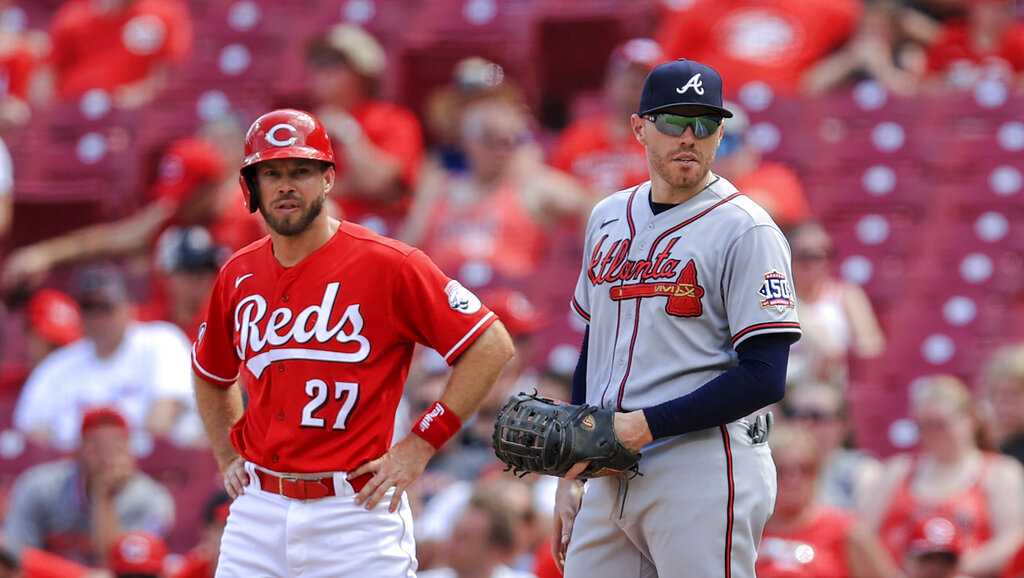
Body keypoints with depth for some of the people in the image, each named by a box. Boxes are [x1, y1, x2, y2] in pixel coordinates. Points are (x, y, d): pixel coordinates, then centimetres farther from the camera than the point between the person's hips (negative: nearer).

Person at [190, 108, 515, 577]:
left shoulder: (387, 265, -7)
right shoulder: (238, 277, 9)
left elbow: (491, 346, -7)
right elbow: (211, 376, 29)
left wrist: (420, 445, -8)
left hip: (355, 509, -5)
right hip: (258, 511, 5)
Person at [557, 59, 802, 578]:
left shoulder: (745, 230, -6)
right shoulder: (609, 218, 16)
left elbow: (764, 377, -13)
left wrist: (645, 425, -17)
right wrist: (570, 475, 19)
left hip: (704, 471, -7)